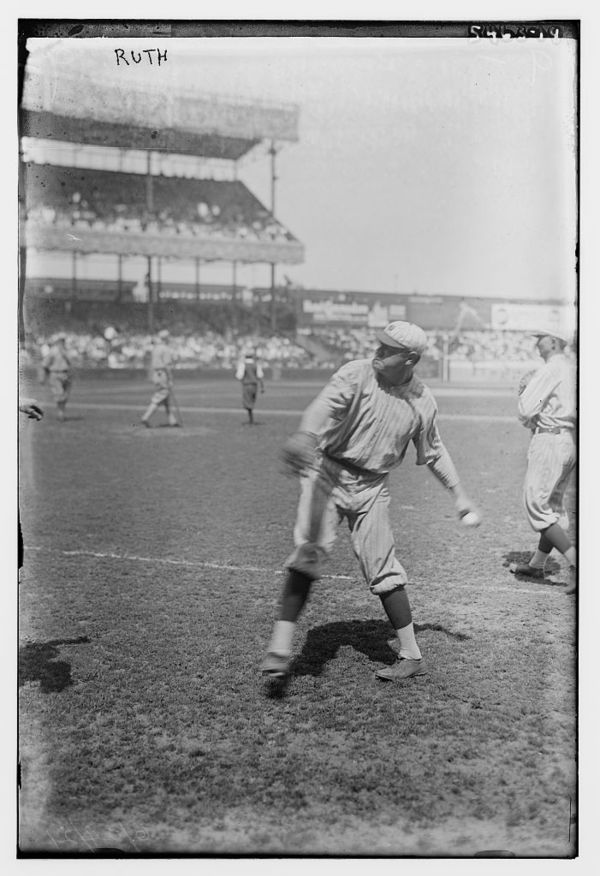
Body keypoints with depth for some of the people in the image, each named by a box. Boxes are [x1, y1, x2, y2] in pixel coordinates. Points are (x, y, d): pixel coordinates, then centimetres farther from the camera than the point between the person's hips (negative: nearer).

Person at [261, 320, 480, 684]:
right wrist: (306, 436, -56)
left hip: (372, 487, 2)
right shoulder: (357, 373, -14)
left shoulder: (423, 401, -2)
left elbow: (433, 451, 14)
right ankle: (280, 648, -15)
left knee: (383, 569, 3)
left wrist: (459, 494, 16)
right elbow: (326, 404, -34)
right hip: (328, 474, -2)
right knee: (310, 551, -18)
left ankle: (413, 656, 17)